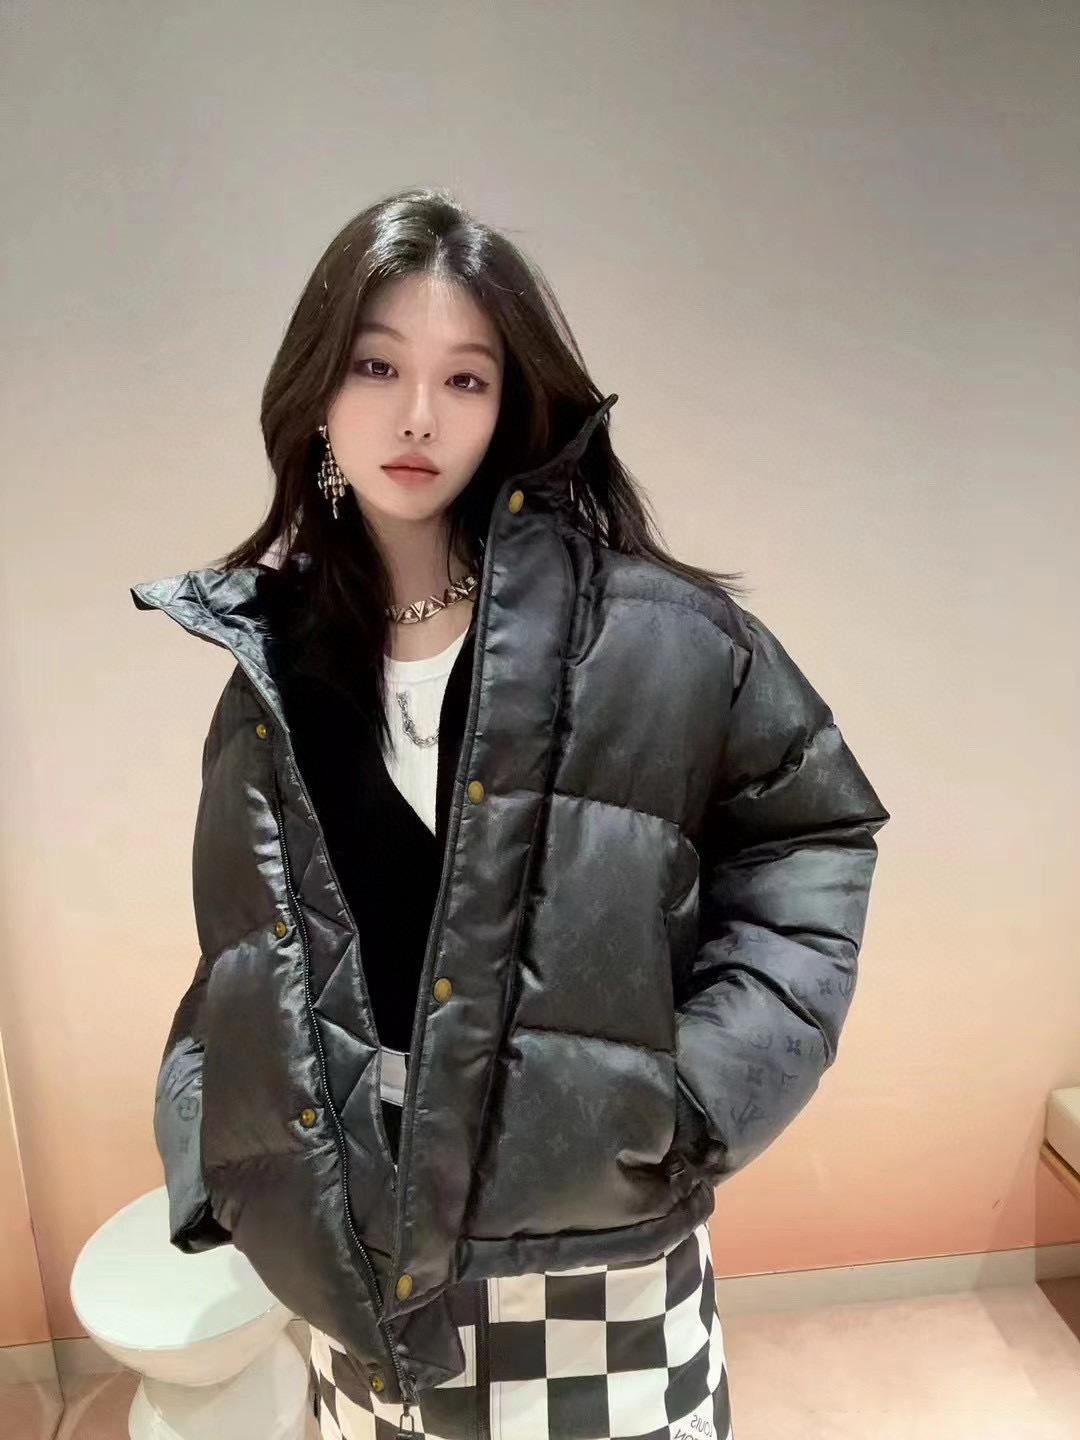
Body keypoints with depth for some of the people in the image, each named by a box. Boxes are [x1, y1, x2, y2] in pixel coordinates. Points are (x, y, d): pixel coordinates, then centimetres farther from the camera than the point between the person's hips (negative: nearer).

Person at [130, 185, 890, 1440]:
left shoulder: (648, 634, -13)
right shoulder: (273, 662, -1)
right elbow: (246, 972, 9)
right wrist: (225, 1170, 4)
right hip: (359, 1244, 4)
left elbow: (812, 833, -3)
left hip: (593, 1231, -3)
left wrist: (704, 1085, -9)